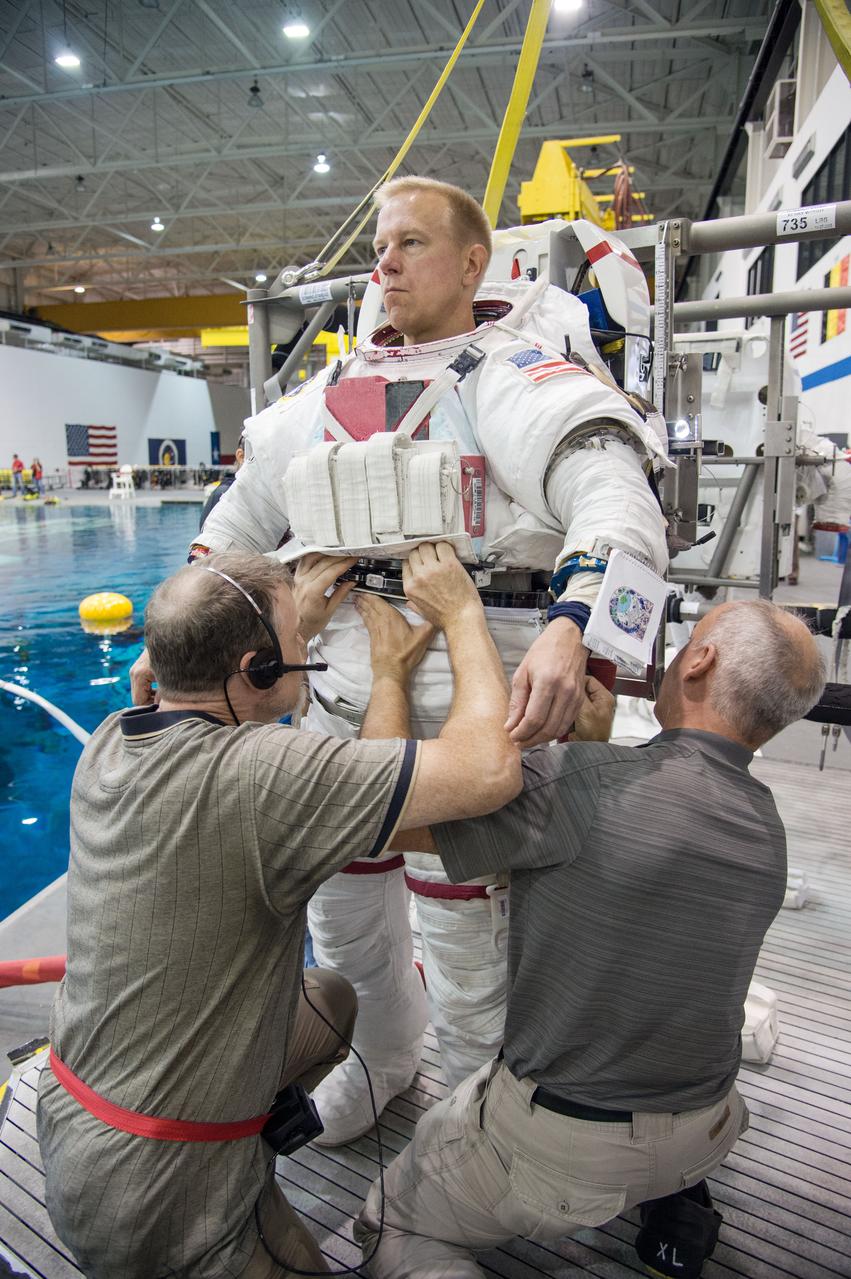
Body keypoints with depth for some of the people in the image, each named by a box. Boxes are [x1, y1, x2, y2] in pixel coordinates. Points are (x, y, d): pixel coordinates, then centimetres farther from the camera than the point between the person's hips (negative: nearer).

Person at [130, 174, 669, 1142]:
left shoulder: (517, 375, -5)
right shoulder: (334, 388, 15)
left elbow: (617, 502, -21)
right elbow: (243, 513, 20)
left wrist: (569, 626, -40)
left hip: (465, 718, -6)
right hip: (338, 701, 7)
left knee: (461, 950, 9)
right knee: (341, 917, 22)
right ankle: (381, 1059, 53)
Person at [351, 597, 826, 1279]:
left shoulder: (582, 778, -30)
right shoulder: (769, 826, -7)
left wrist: (391, 670, -12)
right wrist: (599, 743, 5)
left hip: (561, 1144, -6)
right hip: (706, 1132, 7)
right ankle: (675, 1199, 22)